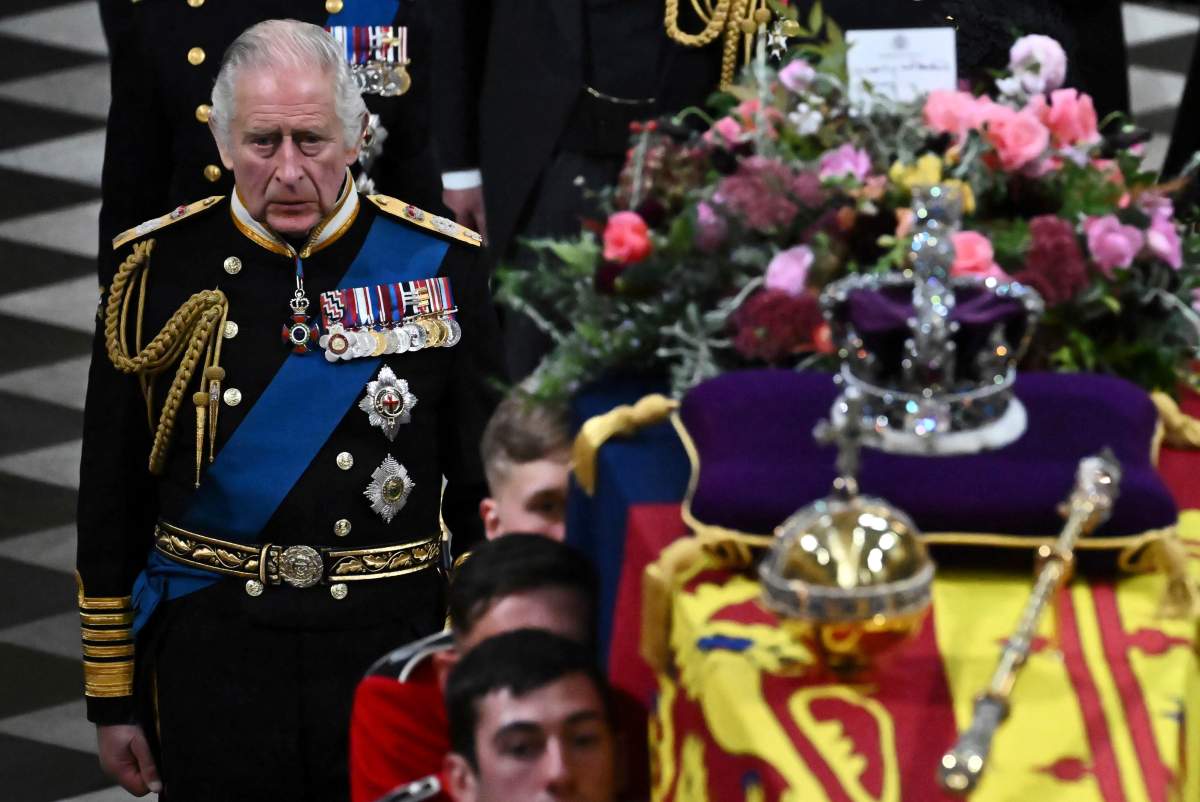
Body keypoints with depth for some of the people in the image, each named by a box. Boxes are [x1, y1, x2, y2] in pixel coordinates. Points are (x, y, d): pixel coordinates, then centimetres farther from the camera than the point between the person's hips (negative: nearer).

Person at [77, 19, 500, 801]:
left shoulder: (438, 266, -1)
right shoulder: (162, 270, 0)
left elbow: (486, 498, 4)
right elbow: (110, 502, 5)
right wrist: (114, 698, 5)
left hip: (393, 647, 0)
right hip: (211, 650, 0)